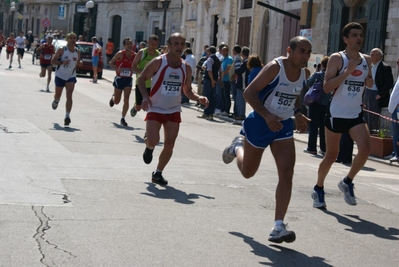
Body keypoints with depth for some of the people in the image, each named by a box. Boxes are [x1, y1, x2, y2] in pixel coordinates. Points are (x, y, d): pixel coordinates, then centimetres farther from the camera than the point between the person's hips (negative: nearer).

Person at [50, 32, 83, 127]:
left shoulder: (77, 52, 2)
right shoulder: (61, 50, -10)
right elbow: (52, 61, -10)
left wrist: (79, 63, -7)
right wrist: (62, 62, -27)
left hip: (71, 77, 1)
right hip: (60, 76, -1)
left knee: (69, 96, -15)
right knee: (58, 95, 16)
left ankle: (67, 116, -18)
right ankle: (56, 101, 53)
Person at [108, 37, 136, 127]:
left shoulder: (135, 55, -3)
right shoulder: (120, 54, -11)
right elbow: (111, 63, -5)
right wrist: (117, 69, -22)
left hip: (128, 80, 2)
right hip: (119, 79, -2)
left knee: (126, 99, -10)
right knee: (117, 101, 10)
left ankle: (123, 118, 0)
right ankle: (113, 97, 48)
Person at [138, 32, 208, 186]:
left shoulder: (186, 67, 1)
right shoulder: (158, 62, -11)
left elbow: (187, 90, 12)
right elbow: (141, 78, -3)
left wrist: (198, 98, -9)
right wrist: (145, 96, -19)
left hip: (173, 111, 4)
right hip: (155, 109, -4)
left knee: (169, 145, -1)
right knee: (153, 141, -18)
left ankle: (158, 173, 19)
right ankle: (149, 147, 21)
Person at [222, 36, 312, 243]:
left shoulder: (305, 73, -1)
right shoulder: (275, 67, -21)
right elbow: (249, 92, -21)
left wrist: (297, 113, 2)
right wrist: (267, 116, -33)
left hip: (284, 125, 5)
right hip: (260, 122, -4)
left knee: (287, 173, -12)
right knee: (248, 172, 13)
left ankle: (278, 226, -11)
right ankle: (238, 147, 49)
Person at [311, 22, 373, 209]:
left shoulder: (366, 60, 7)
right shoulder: (337, 58, -9)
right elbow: (327, 87, -18)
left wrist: (370, 82, -1)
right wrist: (347, 71, -25)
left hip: (356, 114, 4)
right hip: (336, 114, -4)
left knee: (365, 149, -16)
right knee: (331, 155, 6)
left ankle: (347, 182, 7)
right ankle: (318, 189, 28)